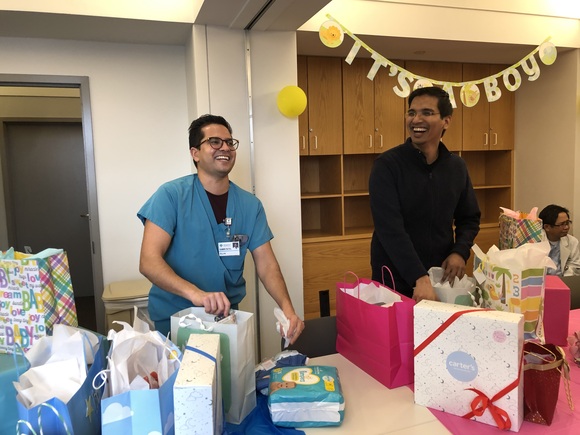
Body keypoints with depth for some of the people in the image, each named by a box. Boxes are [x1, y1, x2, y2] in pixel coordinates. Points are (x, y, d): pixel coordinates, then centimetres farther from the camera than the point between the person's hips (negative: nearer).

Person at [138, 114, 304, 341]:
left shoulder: (250, 205, -2)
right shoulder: (171, 195, -11)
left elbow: (266, 264, -3)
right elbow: (149, 261, -18)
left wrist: (287, 308, -21)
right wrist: (195, 293, -34)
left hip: (227, 315, 3)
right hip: (173, 319, -2)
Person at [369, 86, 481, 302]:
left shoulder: (457, 167, 3)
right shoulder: (387, 165, -14)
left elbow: (469, 218, 13)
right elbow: (390, 228, -22)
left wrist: (460, 252, -6)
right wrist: (419, 278, -30)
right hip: (394, 283, -4)